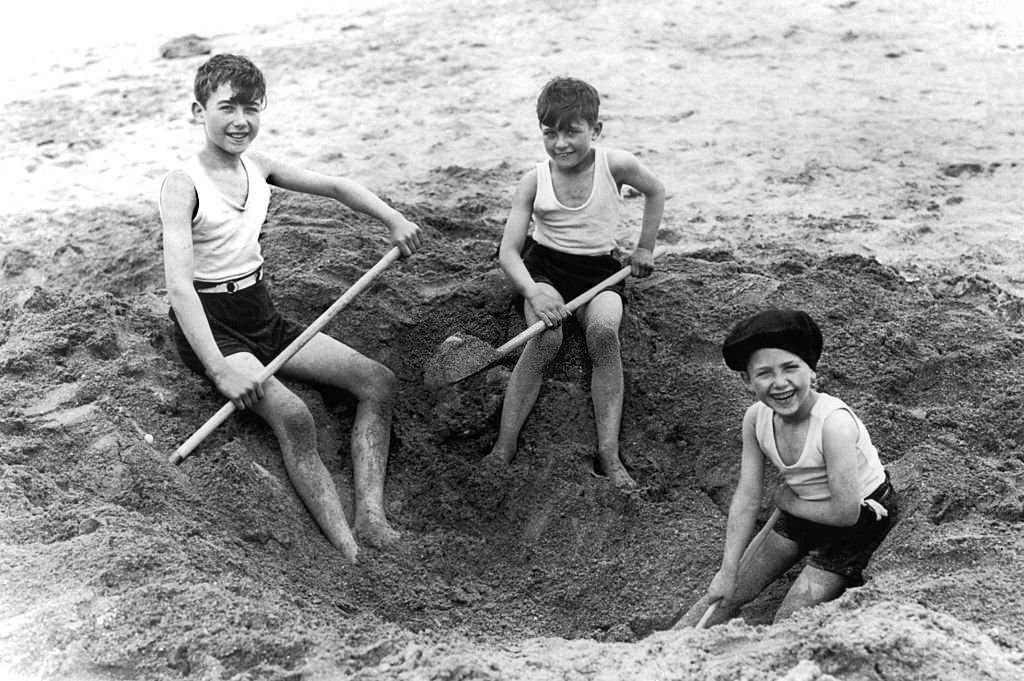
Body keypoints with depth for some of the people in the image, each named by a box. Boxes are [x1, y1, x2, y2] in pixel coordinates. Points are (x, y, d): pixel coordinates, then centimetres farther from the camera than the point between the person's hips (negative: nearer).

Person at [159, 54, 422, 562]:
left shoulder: (256, 166, 5)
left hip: (260, 312, 8)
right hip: (210, 324, -7)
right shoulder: (183, 184, -15)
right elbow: (178, 284, -25)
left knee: (379, 382, -8)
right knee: (293, 417, -32)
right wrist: (221, 370, -35)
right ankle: (346, 548, -31)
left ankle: (370, 517, -18)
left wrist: (393, 220, 3)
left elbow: (335, 187, 19)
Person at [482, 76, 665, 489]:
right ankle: (503, 449, -25)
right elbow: (508, 250, -11)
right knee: (546, 337, -32)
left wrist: (644, 248, 13)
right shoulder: (535, 181, -6)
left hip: (599, 268, 1)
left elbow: (655, 191, 16)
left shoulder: (615, 164, -7)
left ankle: (608, 454, -28)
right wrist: (533, 291, -30)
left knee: (604, 330, -33)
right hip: (544, 266, 0)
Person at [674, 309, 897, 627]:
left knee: (790, 622, -8)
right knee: (727, 594, 7)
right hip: (803, 508, 6)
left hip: (860, 515, -6)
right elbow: (746, 498, -9)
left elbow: (846, 513, -29)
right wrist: (728, 571, -10)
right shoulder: (756, 418, -16)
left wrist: (789, 502, -12)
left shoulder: (834, 422, -34)